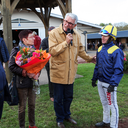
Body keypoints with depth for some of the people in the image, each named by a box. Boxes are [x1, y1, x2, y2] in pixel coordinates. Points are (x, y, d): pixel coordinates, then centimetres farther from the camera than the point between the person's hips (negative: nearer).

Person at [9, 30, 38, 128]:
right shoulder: (16, 50, -10)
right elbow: (11, 66, -13)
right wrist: (24, 72, -20)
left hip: (33, 82, 5)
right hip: (22, 82, -5)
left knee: (32, 105, 16)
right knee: (22, 107, 8)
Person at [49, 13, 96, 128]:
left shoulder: (76, 35, 5)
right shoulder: (54, 33, -11)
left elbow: (80, 50, 20)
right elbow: (52, 51, -21)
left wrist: (89, 58, 27)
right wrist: (66, 42, -22)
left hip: (70, 73, 5)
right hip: (58, 72, -4)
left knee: (68, 97, 20)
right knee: (58, 99, 10)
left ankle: (67, 115, 43)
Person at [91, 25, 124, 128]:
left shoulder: (116, 51, -16)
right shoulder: (100, 49, 8)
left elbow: (118, 70, -19)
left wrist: (113, 84, -24)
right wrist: (94, 78, 16)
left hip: (109, 83, -8)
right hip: (100, 82, 8)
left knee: (112, 105, 6)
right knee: (104, 103, 21)